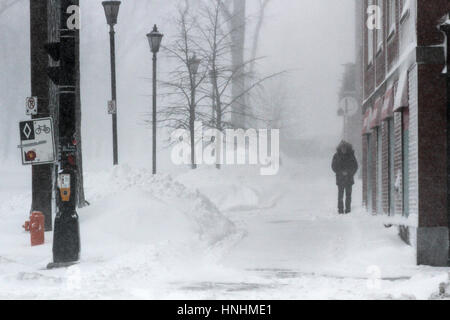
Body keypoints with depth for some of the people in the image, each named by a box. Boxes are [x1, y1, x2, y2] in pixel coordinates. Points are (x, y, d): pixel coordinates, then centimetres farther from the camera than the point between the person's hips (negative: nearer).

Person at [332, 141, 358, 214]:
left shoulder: (351, 155, 4)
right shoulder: (336, 156, 2)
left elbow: (355, 166, 7)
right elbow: (334, 167, 3)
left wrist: (349, 172, -7)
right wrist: (341, 172, -10)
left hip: (349, 179, 1)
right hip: (340, 179, -1)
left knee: (348, 195, -2)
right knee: (340, 195, -6)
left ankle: (348, 210, 2)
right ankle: (340, 210, -3)